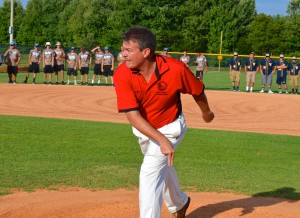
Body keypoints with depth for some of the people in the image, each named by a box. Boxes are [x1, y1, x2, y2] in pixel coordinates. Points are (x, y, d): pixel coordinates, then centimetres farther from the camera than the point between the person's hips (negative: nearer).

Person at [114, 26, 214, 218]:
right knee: (162, 167, 25)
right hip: (144, 129, 4)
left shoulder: (176, 69, -31)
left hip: (170, 127, -4)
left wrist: (206, 112, 9)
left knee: (150, 172, -19)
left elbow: (198, 91, -10)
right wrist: (161, 139, -42)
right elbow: (132, 115, -32)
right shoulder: (122, 75, -28)